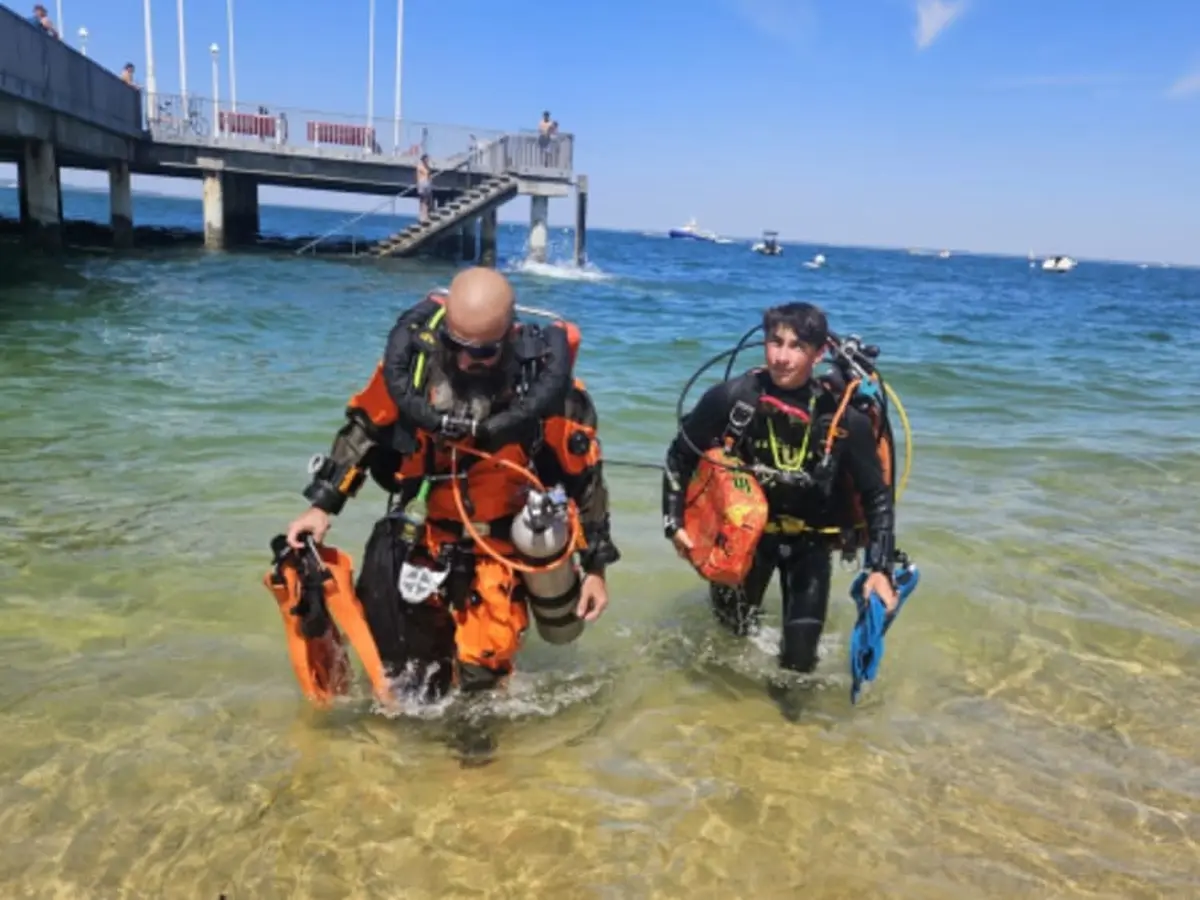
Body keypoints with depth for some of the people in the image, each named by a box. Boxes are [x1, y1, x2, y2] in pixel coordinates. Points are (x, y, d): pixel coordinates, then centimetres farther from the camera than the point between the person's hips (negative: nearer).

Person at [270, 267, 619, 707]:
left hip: (501, 546, -2)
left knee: (482, 668, 0)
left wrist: (595, 566, -4)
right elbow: (365, 427, 1)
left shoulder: (544, 380, -20)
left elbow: (583, 474, -8)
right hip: (419, 535, 2)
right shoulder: (412, 354, -16)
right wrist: (323, 503, -2)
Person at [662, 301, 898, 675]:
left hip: (810, 541, 0)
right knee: (733, 631, 13)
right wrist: (674, 522, -9)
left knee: (800, 657, -4)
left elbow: (877, 496, -8)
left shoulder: (844, 420, -20)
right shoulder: (731, 398, -20)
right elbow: (680, 456, -4)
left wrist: (880, 568, -16)